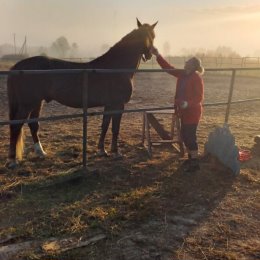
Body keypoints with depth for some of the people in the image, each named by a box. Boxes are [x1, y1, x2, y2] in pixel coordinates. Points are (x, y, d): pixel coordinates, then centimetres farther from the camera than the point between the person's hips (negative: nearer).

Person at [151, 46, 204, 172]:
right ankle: (191, 158, 33)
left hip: (192, 112, -9)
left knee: (190, 136, -4)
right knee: (184, 135, 17)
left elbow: (199, 97, -21)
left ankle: (195, 163, 9)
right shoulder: (182, 74, 5)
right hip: (184, 111, 9)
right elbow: (168, 67, 6)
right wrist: (157, 55, 1)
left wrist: (187, 103, -37)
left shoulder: (197, 78, -17)